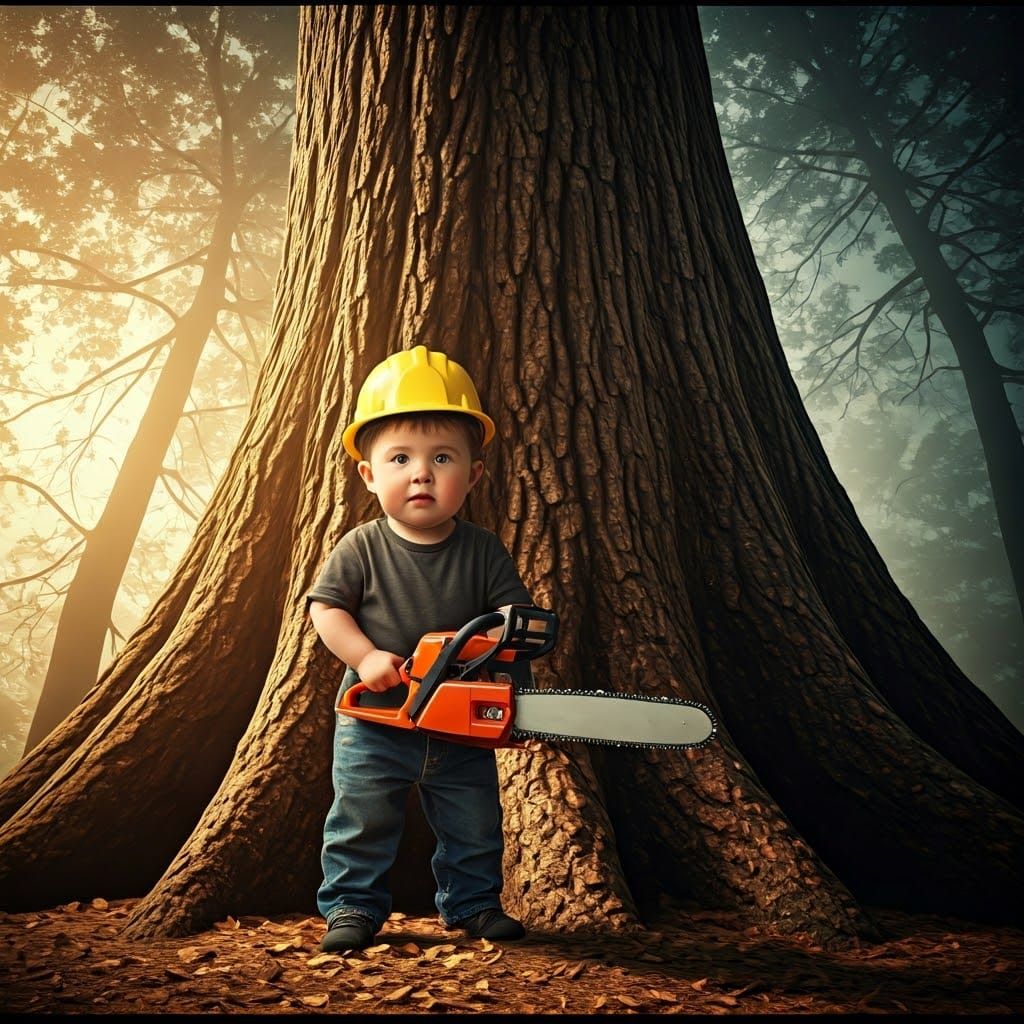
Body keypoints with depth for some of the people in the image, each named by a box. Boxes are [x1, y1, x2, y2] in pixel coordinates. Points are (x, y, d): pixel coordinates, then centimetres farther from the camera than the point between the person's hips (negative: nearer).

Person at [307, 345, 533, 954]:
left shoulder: (484, 551, -5)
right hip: (375, 720, -2)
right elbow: (326, 607, -8)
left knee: (474, 826, 15)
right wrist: (365, 657, -22)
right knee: (362, 821, 6)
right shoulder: (361, 549, -8)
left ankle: (474, 904, 34)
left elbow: (514, 606, -5)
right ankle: (353, 906, 25)